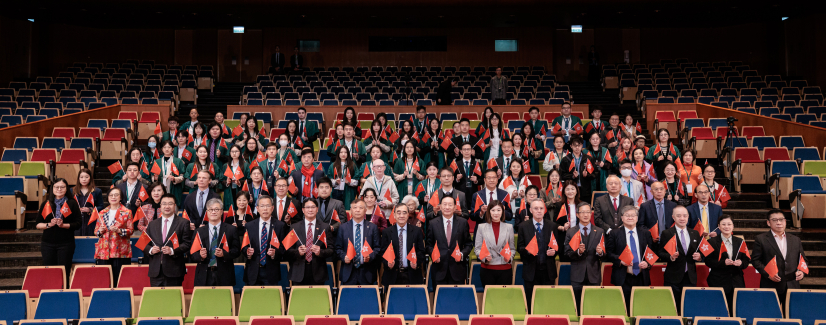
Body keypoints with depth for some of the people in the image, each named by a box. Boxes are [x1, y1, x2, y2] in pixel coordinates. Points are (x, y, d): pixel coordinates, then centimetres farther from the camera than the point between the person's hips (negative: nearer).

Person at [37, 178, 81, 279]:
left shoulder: (72, 203, 3)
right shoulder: (46, 204, 11)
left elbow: (77, 224, -2)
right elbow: (38, 224, 8)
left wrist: (63, 225, -17)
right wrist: (49, 225, -10)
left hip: (66, 243, -2)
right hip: (47, 243, 2)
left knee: (64, 272, -2)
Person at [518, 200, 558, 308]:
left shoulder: (552, 226, 8)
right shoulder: (523, 226, 3)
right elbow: (519, 247, 2)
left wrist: (554, 251, -11)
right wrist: (527, 250, -18)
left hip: (548, 270, 1)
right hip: (531, 270, -1)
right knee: (531, 302, 4)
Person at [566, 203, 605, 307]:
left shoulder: (600, 232, 8)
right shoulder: (570, 232, 4)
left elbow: (604, 254, 6)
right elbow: (567, 254, -2)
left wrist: (600, 252, -15)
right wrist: (578, 251, -19)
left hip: (593, 275, 1)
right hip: (577, 276, -1)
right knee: (576, 302, 1)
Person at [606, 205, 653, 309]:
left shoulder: (645, 234, 12)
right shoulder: (615, 234, 3)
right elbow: (608, 253, 1)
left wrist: (647, 263, -5)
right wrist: (620, 261, -15)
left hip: (642, 278, 3)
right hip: (623, 278, -3)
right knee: (623, 307, -2)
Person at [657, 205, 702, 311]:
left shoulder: (695, 234, 13)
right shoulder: (666, 234, 0)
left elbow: (700, 252, 18)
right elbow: (660, 253, -4)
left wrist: (699, 257, -4)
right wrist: (670, 257, -22)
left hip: (691, 277, 4)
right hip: (673, 278, -3)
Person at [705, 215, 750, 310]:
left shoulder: (740, 242, 12)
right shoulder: (712, 242, 1)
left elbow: (746, 261, 12)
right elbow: (708, 262, -4)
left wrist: (741, 263, -11)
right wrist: (723, 262, -18)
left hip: (737, 282, 3)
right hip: (718, 282, -3)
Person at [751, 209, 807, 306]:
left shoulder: (795, 240, 14)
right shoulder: (761, 239, 1)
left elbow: (803, 260, 18)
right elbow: (755, 260, -1)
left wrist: (802, 272, -1)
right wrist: (767, 274, -14)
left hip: (792, 286, 4)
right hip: (771, 286, -3)